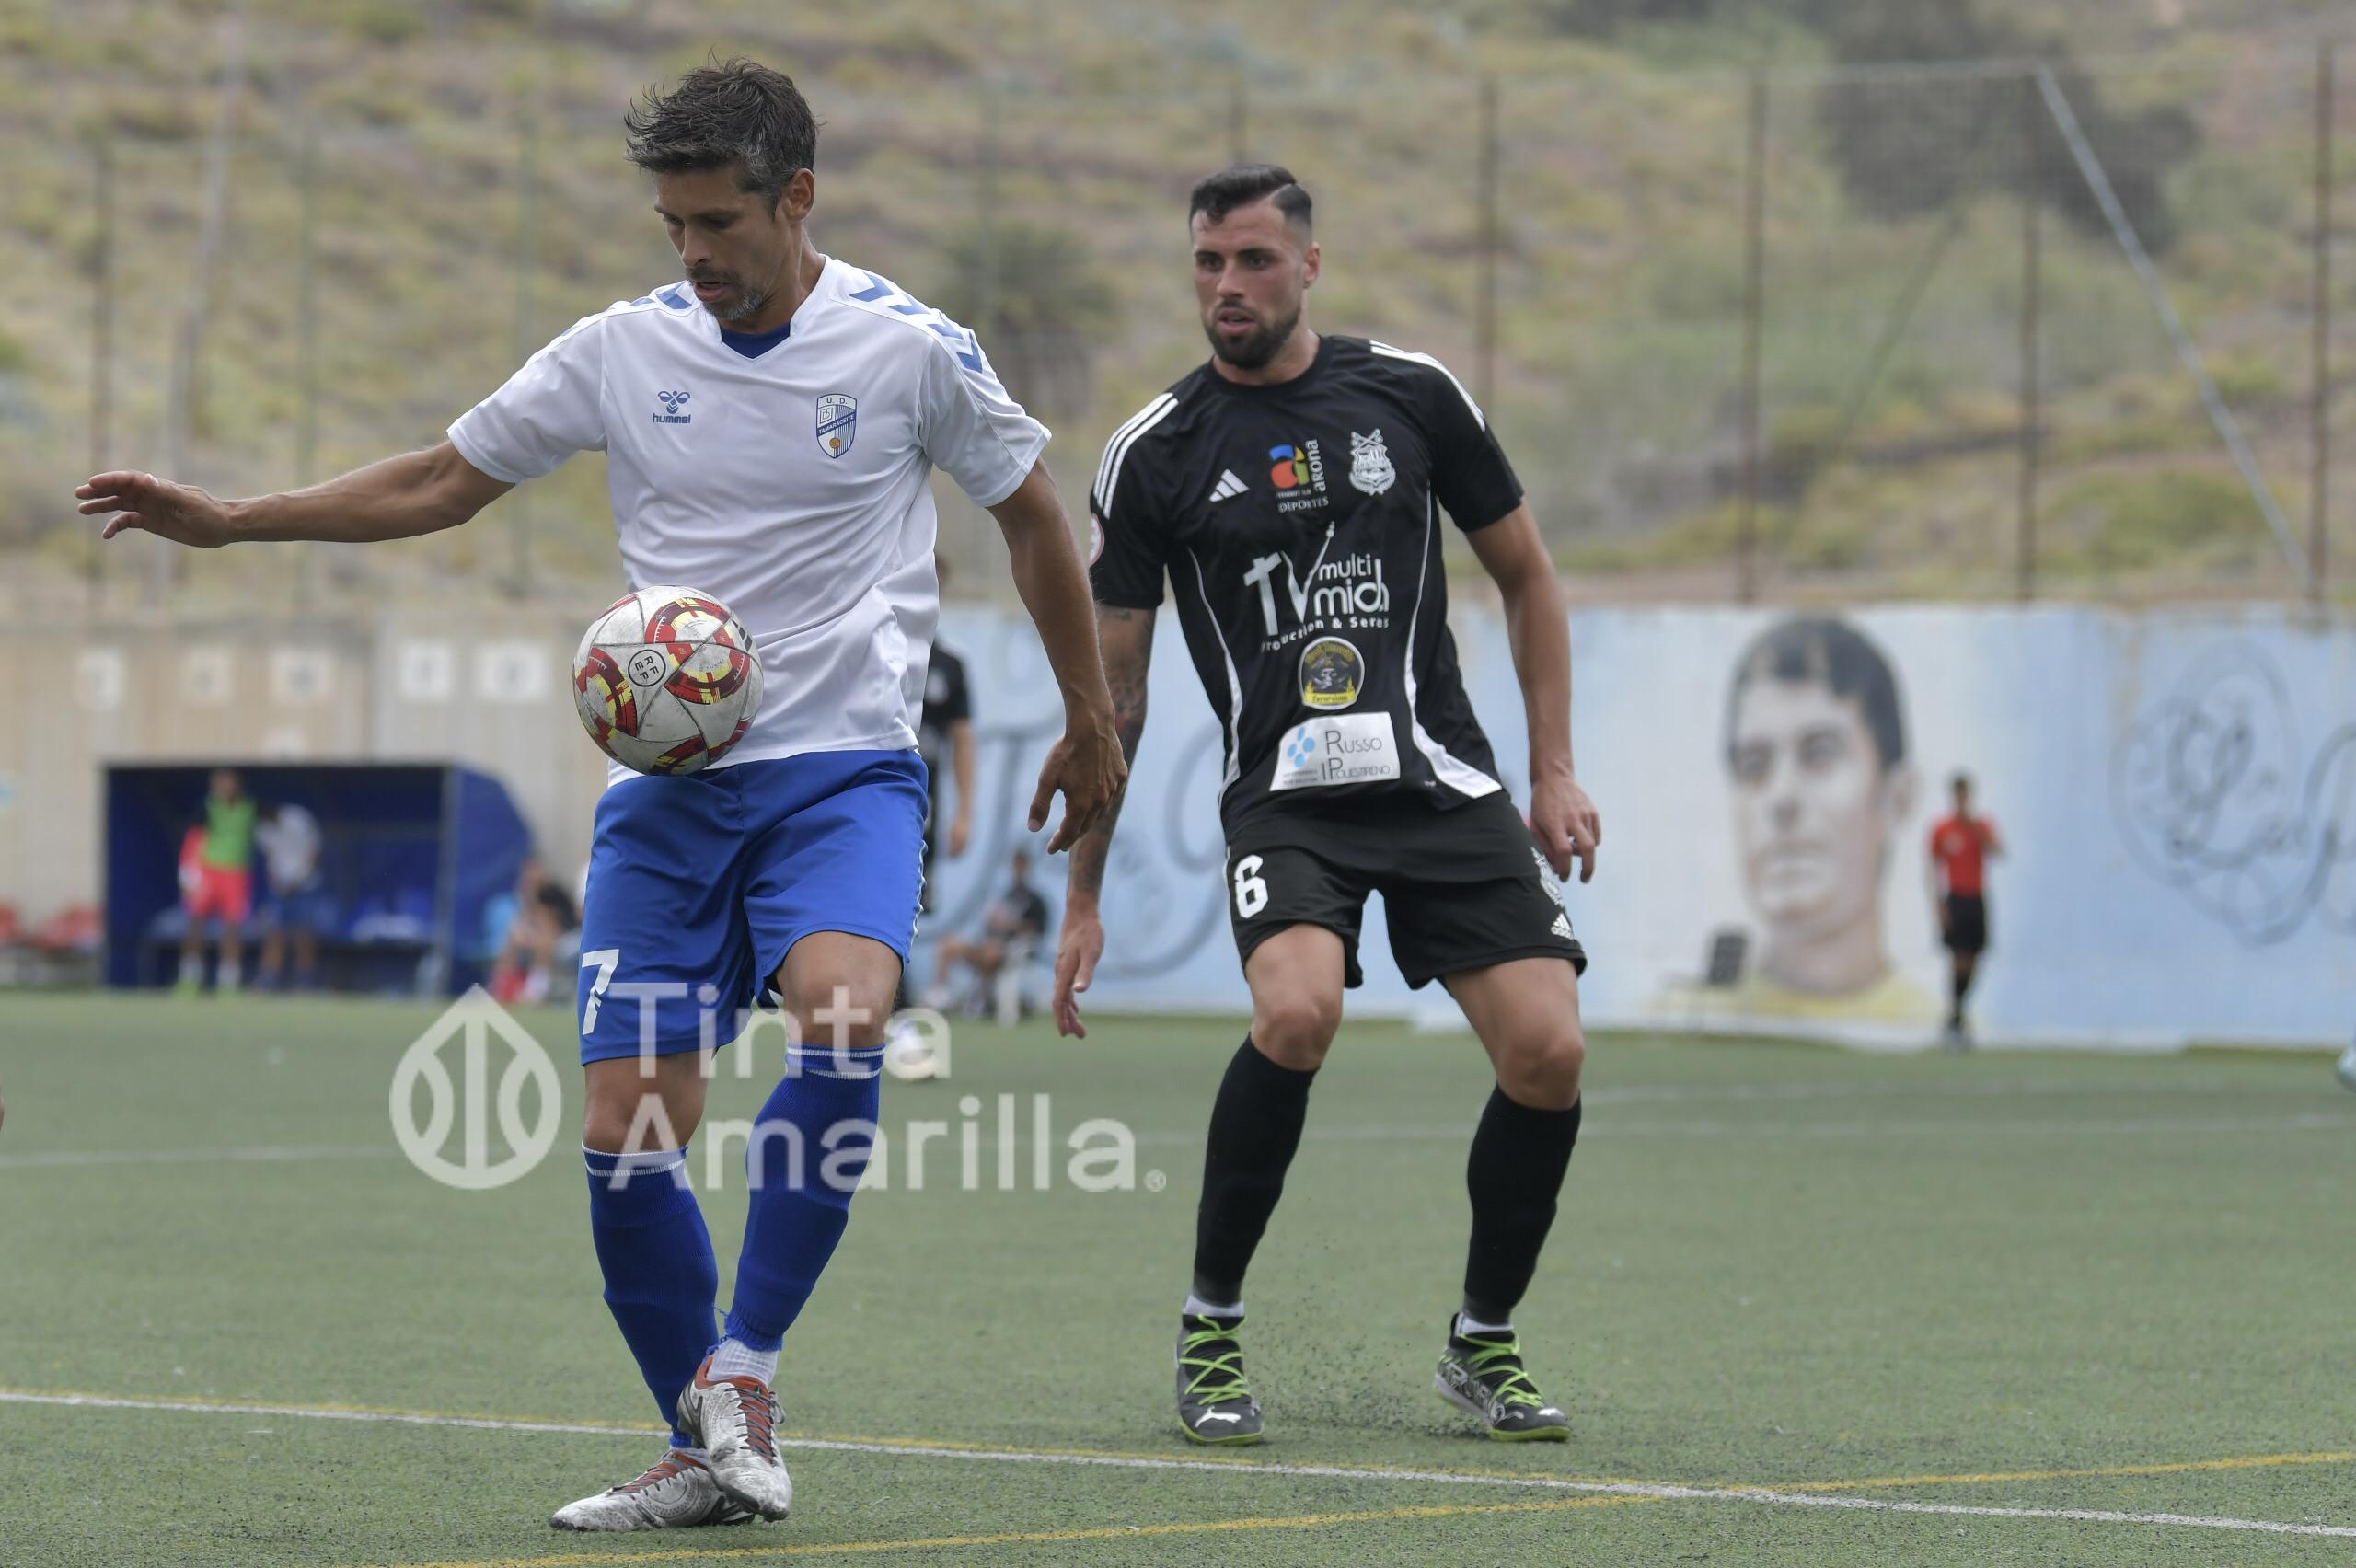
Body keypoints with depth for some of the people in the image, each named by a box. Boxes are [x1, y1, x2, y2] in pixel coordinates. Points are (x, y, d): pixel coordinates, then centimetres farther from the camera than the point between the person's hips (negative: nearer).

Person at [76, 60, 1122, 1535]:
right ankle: (708, 1458, 9)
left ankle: (744, 1363, -20)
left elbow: (1031, 514, 11)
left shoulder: (910, 349, -4)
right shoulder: (624, 352, 2)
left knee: (841, 1013, -32)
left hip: (846, 765, -3)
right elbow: (442, 483, 13)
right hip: (670, 785, 3)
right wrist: (228, 519, 7)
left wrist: (1092, 723, 16)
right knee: (628, 1130, -7)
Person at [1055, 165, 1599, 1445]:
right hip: (1284, 798, -2)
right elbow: (1112, 688, 7)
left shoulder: (1411, 394, 5)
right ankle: (1211, 1325, -11)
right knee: (1296, 1012, -30)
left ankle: (1482, 1343, 11)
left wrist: (1556, 772, 8)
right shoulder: (1153, 454, 1)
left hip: (1444, 783, 2)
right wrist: (1083, 898, 6)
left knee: (1547, 1051, -13)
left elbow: (1525, 574, 16)